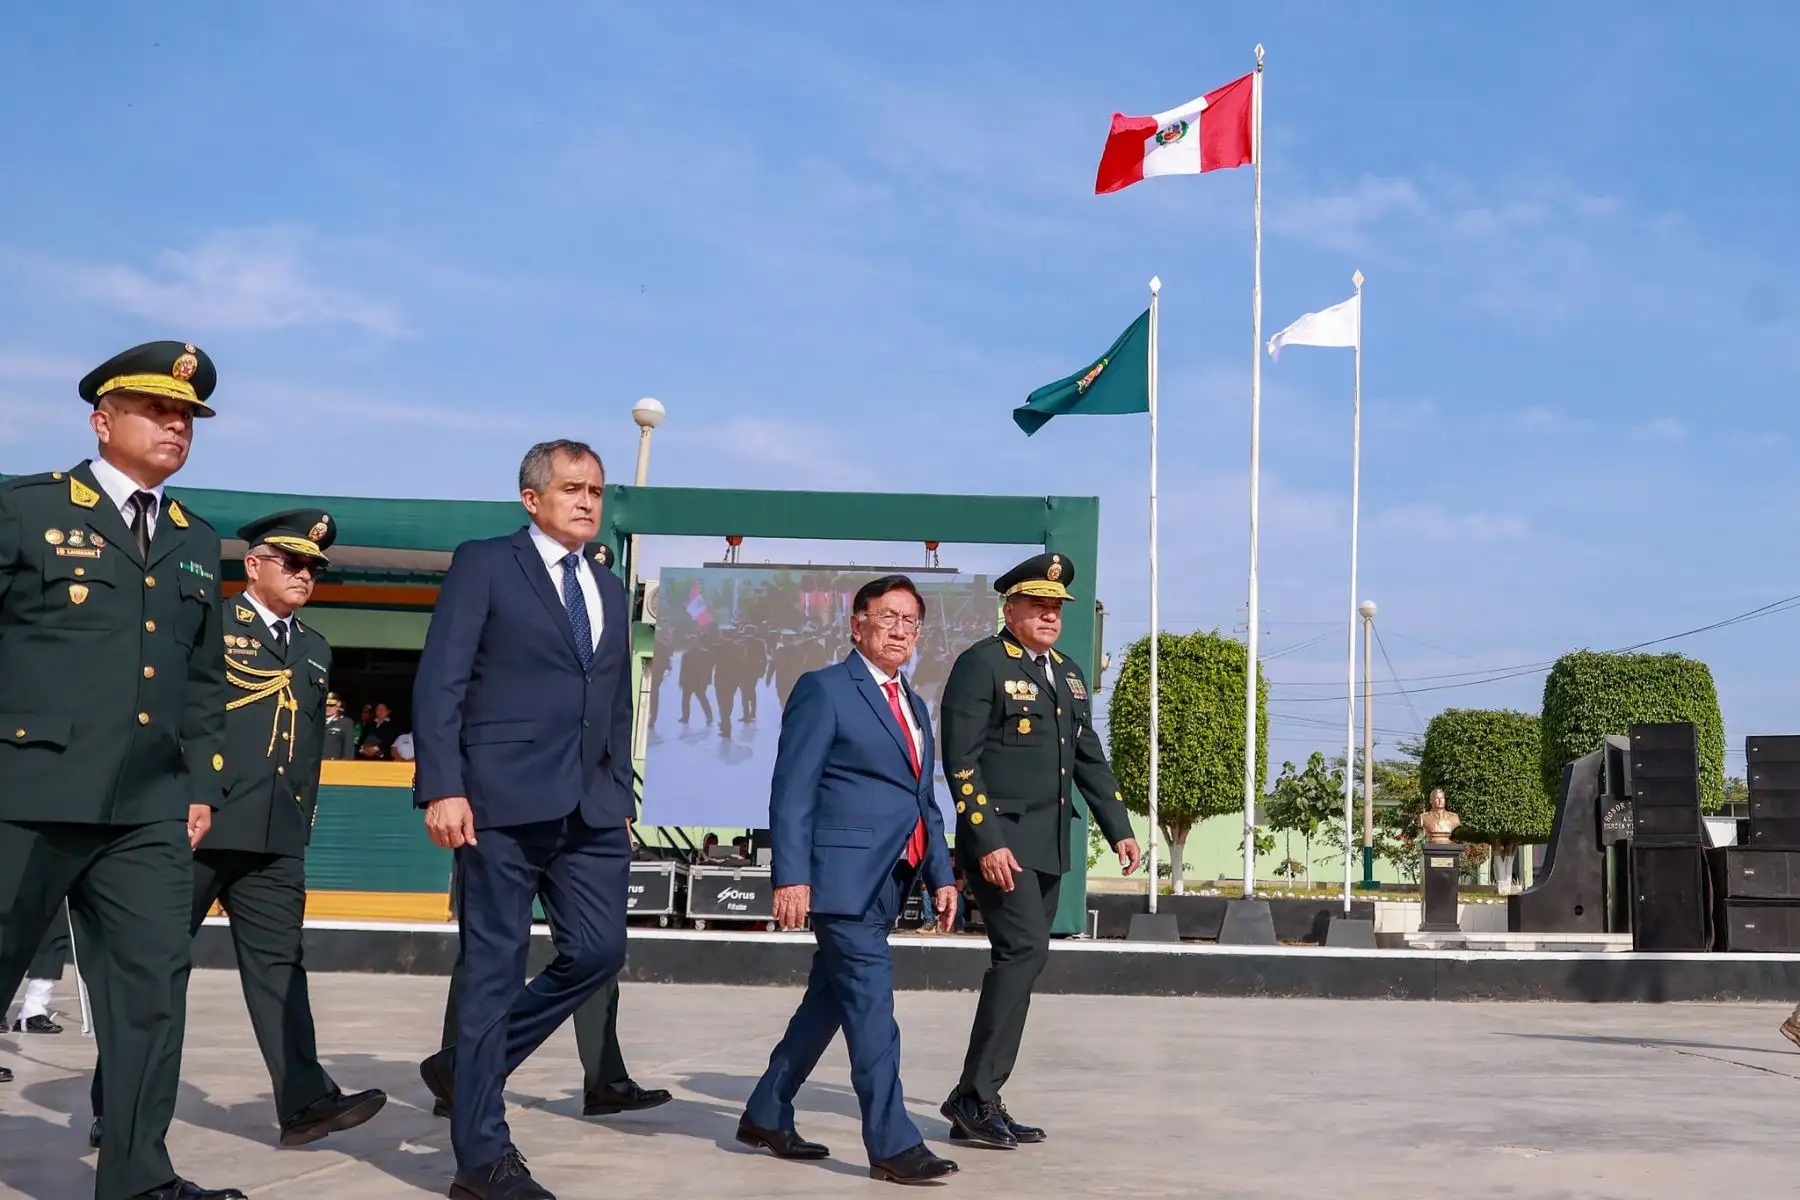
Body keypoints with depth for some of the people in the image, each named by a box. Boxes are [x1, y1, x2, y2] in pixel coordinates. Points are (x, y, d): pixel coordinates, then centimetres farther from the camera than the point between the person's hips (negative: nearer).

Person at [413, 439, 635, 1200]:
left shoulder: (610, 591, 20)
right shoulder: (483, 565, 1)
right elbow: (438, 684, -7)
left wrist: (621, 794, 13)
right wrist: (443, 788, -16)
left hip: (591, 808, 6)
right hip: (503, 800, -6)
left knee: (597, 952, 0)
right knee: (495, 969, -2)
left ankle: (468, 1067, 20)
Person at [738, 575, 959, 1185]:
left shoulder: (914, 706, 19)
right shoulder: (824, 690, -5)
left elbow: (924, 802, 22)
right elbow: (792, 790, -11)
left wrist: (941, 875, 12)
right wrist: (791, 876, -18)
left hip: (886, 882, 8)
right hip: (841, 876, -8)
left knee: (829, 999, 14)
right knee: (870, 1003, -10)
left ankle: (766, 1116, 26)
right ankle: (892, 1144, -7)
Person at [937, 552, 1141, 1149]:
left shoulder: (1068, 674, 17)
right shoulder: (981, 664, -7)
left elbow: (1090, 759, 22)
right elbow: (961, 761, -13)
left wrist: (1119, 830, 14)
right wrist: (988, 842, -20)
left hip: (1049, 847, 8)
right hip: (1000, 840, -8)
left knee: (1019, 963, 8)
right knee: (1023, 950, -17)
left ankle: (981, 1105, 14)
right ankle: (973, 1096, -9)